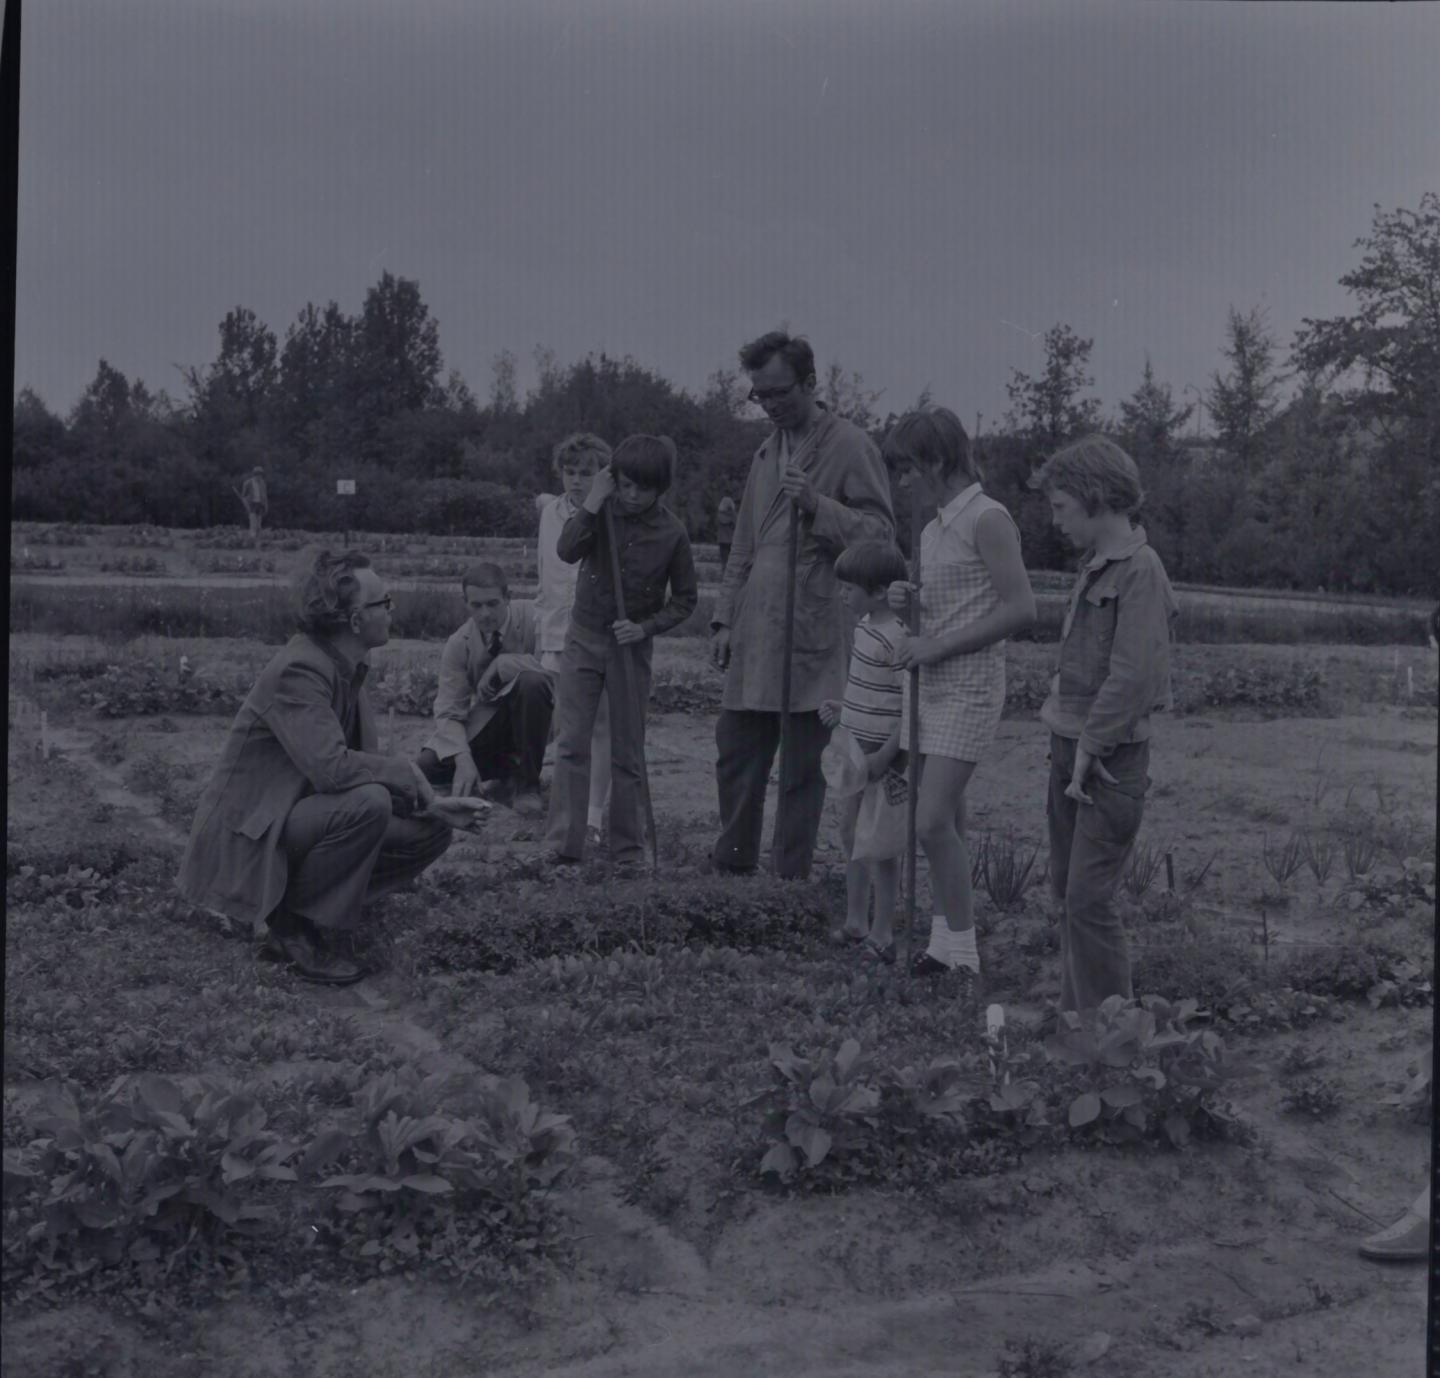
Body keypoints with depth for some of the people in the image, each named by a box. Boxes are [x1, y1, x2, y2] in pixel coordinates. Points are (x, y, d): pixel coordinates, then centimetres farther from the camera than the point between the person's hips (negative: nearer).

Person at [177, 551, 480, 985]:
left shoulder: (345, 668, 7)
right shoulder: (298, 670, -23)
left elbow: (361, 763, 11)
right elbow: (330, 767, -34)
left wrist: (428, 803, -2)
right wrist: (406, 772, -19)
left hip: (304, 814, 9)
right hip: (252, 832, -9)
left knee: (430, 833, 1)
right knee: (367, 803, -32)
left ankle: (302, 906, 5)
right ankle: (294, 926, -13)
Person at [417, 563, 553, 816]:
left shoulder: (530, 615, -18)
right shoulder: (458, 644, -10)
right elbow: (448, 713, -14)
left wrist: (500, 665, -26)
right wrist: (463, 760, -31)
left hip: (530, 717, -3)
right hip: (486, 724, 3)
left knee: (531, 681, -35)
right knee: (428, 766, -18)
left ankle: (526, 783, -19)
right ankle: (504, 770, 8)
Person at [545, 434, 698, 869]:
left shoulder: (671, 534, -7)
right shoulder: (602, 514, -5)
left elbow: (685, 599, 0)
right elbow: (567, 551, -22)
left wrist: (645, 627, -14)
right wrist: (594, 501, -24)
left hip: (631, 646, -1)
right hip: (584, 638, 1)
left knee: (627, 753, 6)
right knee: (571, 743, -4)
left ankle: (627, 847, 14)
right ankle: (564, 844, -1)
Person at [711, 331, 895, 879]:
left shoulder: (851, 447, -3)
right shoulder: (767, 451, 18)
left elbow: (881, 532, -8)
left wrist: (816, 504, -18)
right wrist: (725, 618, 15)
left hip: (812, 635, -6)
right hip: (755, 635, 6)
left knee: (802, 767, 0)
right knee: (735, 752, 9)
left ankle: (791, 876, 10)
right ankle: (732, 864, 24)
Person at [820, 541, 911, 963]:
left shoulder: (898, 637, -20)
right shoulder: (866, 627, 8)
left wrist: (886, 754, -25)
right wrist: (844, 710, 11)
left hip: (882, 754, -10)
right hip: (856, 748, 10)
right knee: (851, 834, 17)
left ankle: (882, 935, 8)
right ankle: (855, 921, 30)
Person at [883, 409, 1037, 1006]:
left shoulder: (987, 520, -11)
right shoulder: (933, 529, 15)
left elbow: (1020, 609, -18)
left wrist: (939, 645, -16)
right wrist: (909, 600, 5)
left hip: (970, 685, -8)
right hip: (931, 684, 8)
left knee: (933, 823, -13)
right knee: (947, 823, 11)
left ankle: (963, 956, -4)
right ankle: (946, 941, 19)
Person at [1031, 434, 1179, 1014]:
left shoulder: (1138, 569, -15)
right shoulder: (1093, 564, 13)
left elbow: (1131, 676, -20)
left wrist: (1087, 755, -16)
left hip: (1110, 759, -9)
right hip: (1070, 747, 9)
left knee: (1088, 900, -8)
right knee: (1067, 892, 14)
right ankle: (1075, 1013, 24)